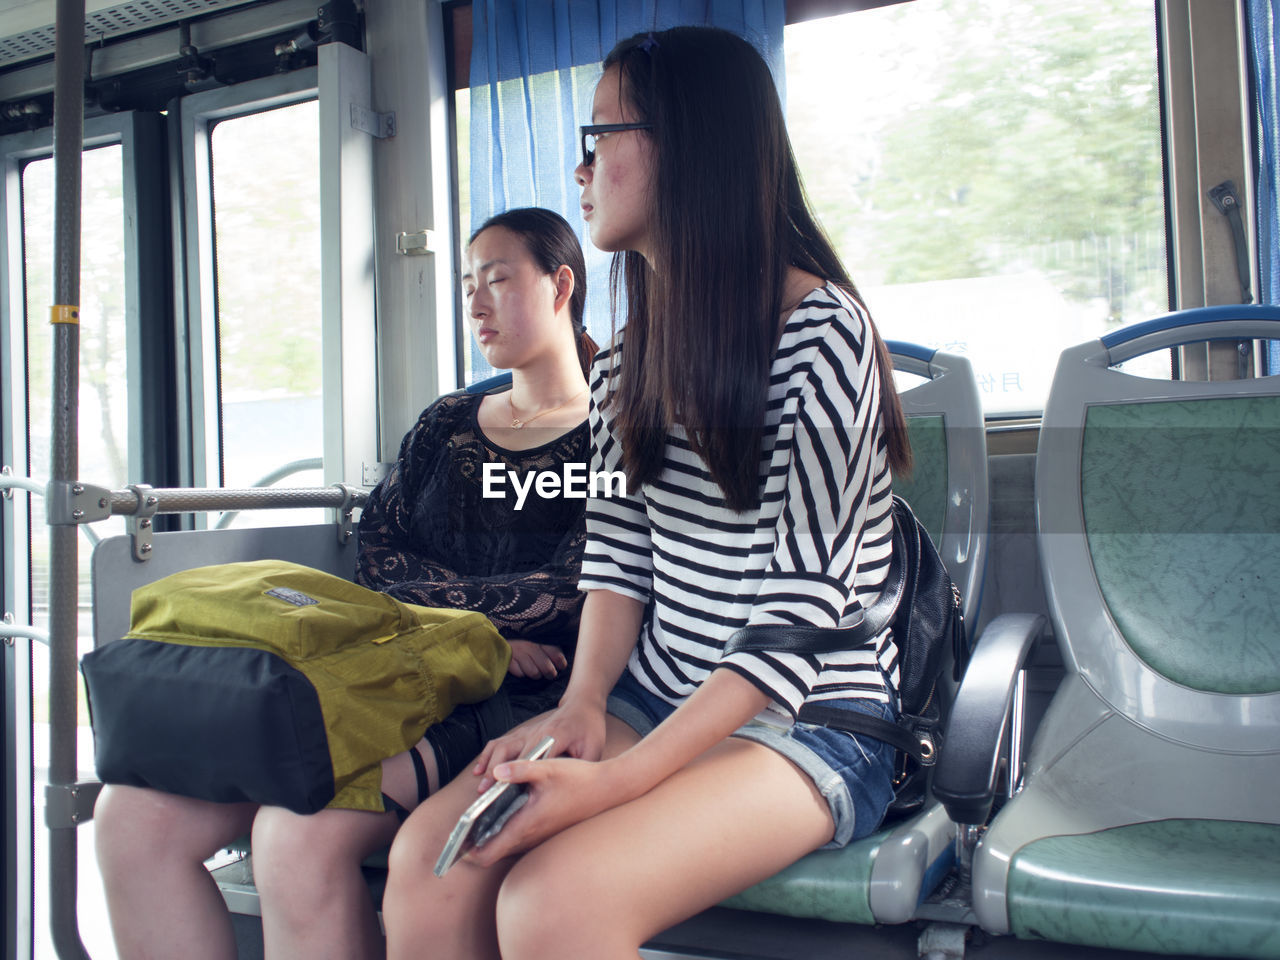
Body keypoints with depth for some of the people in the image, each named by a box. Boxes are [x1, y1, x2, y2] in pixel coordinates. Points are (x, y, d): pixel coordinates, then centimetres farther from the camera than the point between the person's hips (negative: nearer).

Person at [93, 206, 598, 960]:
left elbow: (578, 592, -8)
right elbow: (378, 556, 12)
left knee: (302, 831, -33)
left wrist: (428, 599, -3)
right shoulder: (446, 425, 22)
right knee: (136, 814, -13)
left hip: (513, 701, -6)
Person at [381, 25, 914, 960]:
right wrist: (582, 705, -9)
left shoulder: (821, 333, -12)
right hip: (654, 698, 6)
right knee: (428, 859, -19)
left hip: (810, 719, -6)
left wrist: (620, 780, -23)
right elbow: (617, 553, 10)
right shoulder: (630, 359, 13)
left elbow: (804, 603, -17)